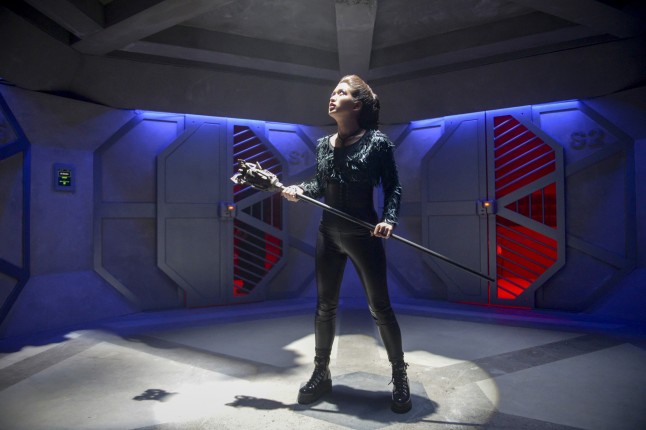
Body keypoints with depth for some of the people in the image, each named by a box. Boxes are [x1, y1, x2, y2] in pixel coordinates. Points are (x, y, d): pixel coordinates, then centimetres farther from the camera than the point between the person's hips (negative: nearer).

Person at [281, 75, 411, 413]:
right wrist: (300, 190, -6)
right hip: (329, 233, 5)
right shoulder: (323, 144, 6)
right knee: (325, 306, 12)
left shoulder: (377, 142, -8)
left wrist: (389, 219, -21)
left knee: (380, 308, 5)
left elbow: (393, 187, -6)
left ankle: (399, 376, 24)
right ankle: (321, 373, 30)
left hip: (364, 235, -5)